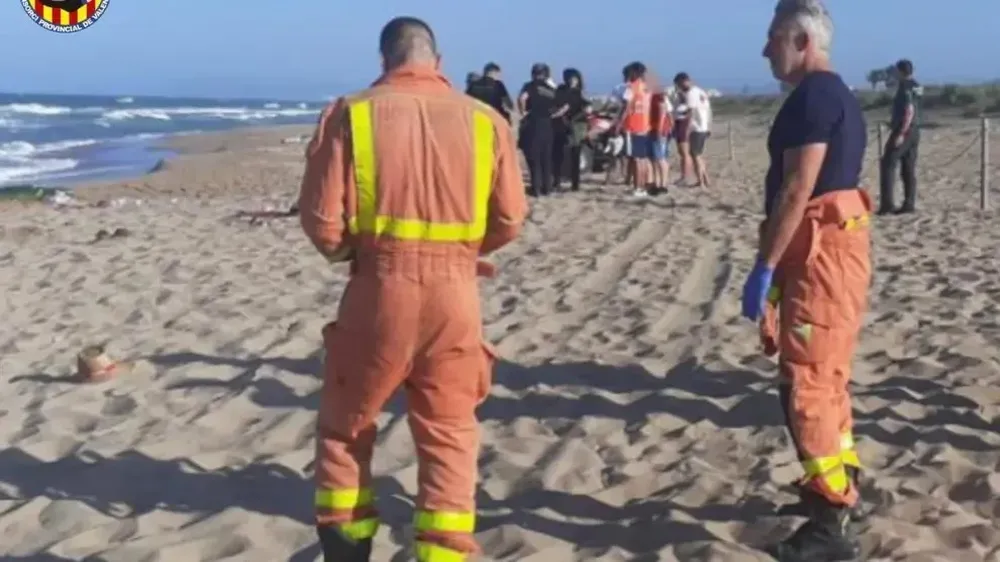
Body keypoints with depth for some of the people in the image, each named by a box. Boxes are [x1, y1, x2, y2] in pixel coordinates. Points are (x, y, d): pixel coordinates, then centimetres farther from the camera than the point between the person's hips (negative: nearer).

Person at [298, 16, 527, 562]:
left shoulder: (350, 113, -3)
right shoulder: (484, 120, 1)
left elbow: (322, 220, -6)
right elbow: (509, 221, 3)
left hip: (379, 287, -1)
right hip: (455, 291, 1)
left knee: (345, 428, 18)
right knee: (449, 438, 13)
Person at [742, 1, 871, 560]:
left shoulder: (812, 95, -14)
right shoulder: (839, 94, 18)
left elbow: (798, 188, -21)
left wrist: (764, 266, -20)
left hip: (820, 252, -11)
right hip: (837, 246, 11)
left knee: (807, 384, -9)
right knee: (826, 377, 19)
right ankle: (840, 489, 31)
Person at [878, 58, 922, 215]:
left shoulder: (905, 87, -13)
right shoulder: (917, 87, 13)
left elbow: (909, 111, -22)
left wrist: (901, 133, -24)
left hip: (903, 131, -9)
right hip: (914, 131, 9)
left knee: (887, 164, -5)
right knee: (909, 168, 8)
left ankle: (887, 203, -10)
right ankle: (909, 204, 7)